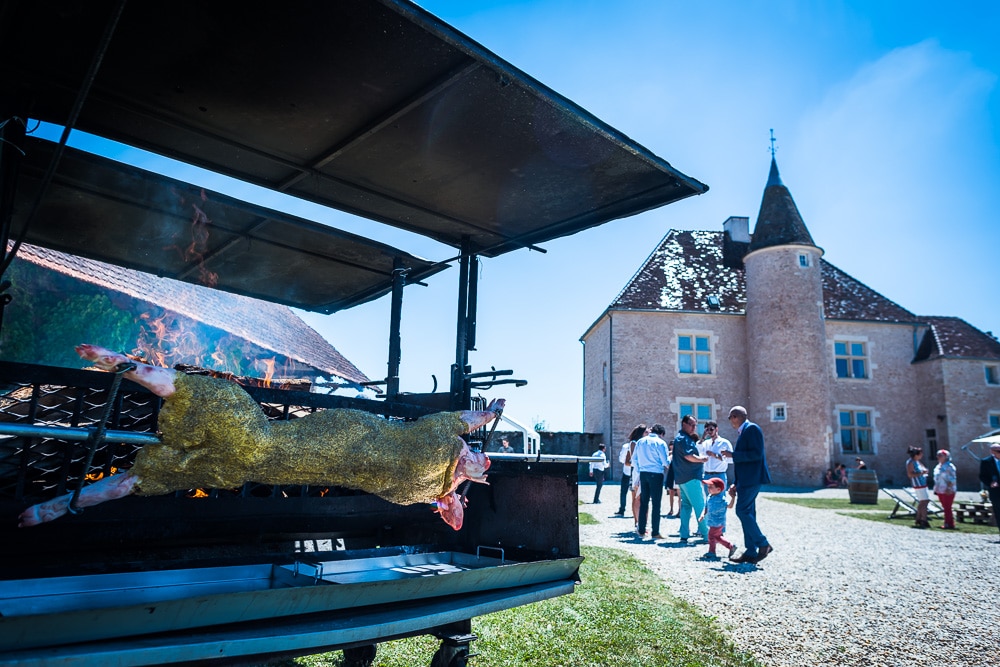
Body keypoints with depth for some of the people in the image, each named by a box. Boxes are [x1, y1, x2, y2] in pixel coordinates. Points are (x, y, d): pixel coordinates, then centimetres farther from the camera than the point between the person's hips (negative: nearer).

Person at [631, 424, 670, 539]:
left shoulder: (640, 441, 9)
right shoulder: (660, 443, -7)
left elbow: (634, 459, 11)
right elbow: (665, 461, -8)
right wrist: (665, 468, 12)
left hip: (643, 473, 5)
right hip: (656, 474, -5)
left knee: (643, 502, 11)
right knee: (656, 504, 0)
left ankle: (641, 530, 14)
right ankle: (655, 533, 2)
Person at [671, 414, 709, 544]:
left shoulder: (686, 438, 20)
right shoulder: (683, 438, -13)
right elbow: (688, 456, -21)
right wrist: (702, 459, -7)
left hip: (683, 478, 10)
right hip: (691, 477, -10)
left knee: (686, 505, 10)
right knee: (700, 506, -6)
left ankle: (684, 535, 10)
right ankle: (706, 535, -3)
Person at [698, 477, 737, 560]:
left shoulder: (720, 499, -18)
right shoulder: (709, 497, 7)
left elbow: (729, 506, -20)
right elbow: (706, 508, 12)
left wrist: (733, 497, -31)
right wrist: (703, 515, -4)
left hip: (718, 522, -9)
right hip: (712, 522, 9)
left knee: (711, 535, -6)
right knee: (717, 537, 18)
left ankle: (711, 552, 5)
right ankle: (731, 546, 31)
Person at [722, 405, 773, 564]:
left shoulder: (752, 428, -10)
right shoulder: (743, 432, 19)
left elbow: (756, 454, -21)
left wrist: (733, 455, -15)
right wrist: (735, 484, 19)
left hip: (752, 478, -10)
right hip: (745, 480, 10)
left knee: (742, 511, -11)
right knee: (747, 513, 9)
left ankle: (763, 544, -2)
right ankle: (751, 552, 13)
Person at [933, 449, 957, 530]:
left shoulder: (949, 466, -11)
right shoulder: (938, 466, 15)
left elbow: (952, 479, -15)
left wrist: (949, 488, -22)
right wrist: (935, 489, 19)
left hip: (947, 492, -8)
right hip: (940, 491, 8)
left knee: (947, 508, -6)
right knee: (945, 508, 12)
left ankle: (949, 524, 0)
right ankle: (947, 523, 17)